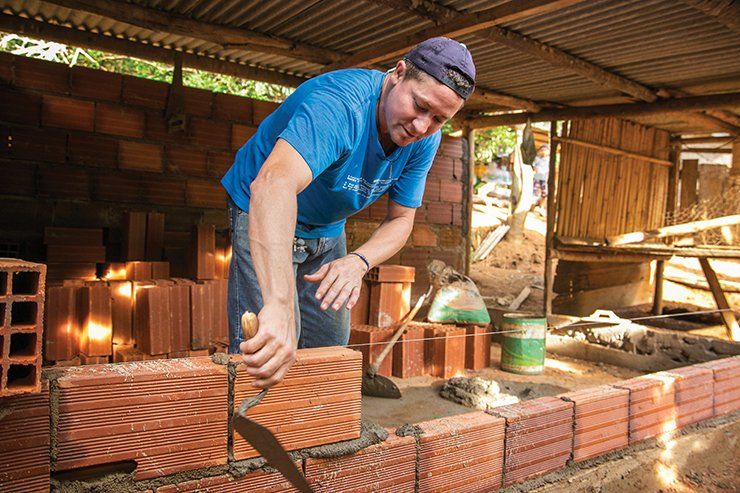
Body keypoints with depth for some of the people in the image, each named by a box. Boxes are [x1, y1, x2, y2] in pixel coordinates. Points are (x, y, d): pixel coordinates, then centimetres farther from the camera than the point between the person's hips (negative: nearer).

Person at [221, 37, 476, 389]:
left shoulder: (426, 139, -13)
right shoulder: (341, 103, -36)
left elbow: (401, 219, -7)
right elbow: (275, 183, -55)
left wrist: (358, 261, -30)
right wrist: (280, 305, -68)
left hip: (329, 232, 7)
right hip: (266, 222, -6)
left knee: (329, 353, 11)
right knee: (264, 355, -16)